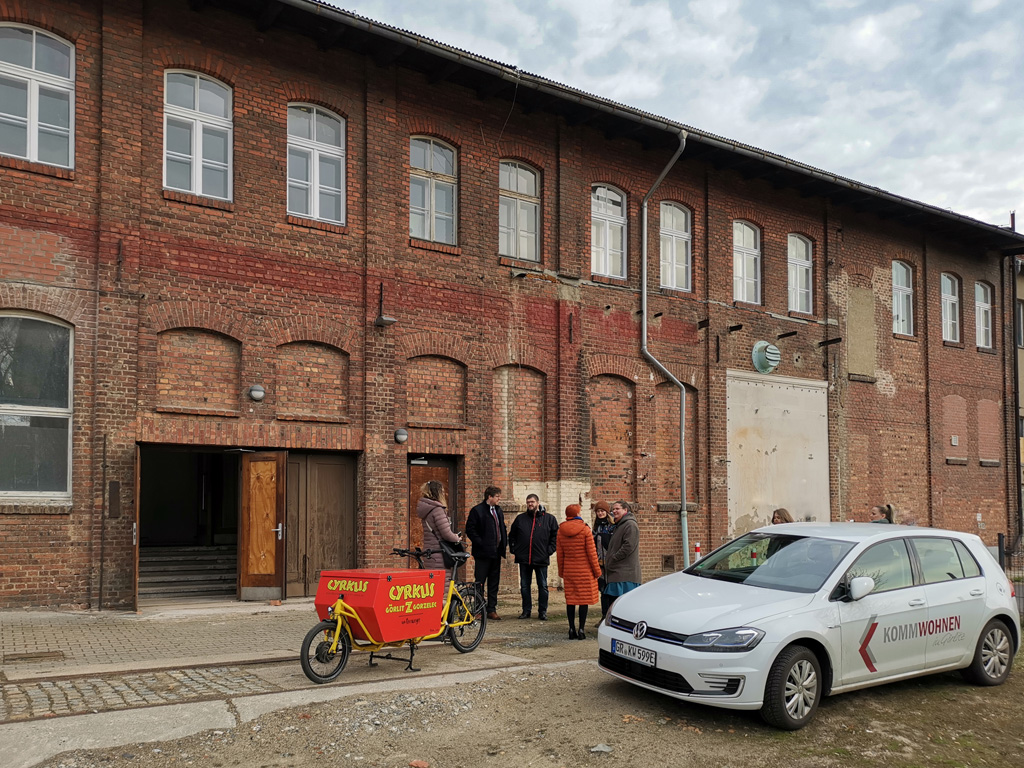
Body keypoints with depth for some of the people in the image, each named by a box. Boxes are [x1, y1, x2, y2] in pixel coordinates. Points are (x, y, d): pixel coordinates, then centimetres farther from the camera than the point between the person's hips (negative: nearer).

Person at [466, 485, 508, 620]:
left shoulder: (498, 511, 15)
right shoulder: (477, 511, -8)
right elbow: (470, 529, -12)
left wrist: (504, 543, 10)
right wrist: (480, 543, -16)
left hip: (496, 553, 7)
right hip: (483, 553, -7)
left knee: (494, 583, 10)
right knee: (479, 583, -2)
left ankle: (491, 610, 17)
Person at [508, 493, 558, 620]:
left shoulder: (549, 518, 2)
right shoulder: (520, 518, 8)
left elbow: (555, 536, 3)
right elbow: (512, 535, 17)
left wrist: (549, 551, -5)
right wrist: (513, 550, 7)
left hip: (541, 559, -2)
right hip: (523, 558, 2)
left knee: (543, 586, 4)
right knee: (524, 586, 7)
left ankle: (543, 611, 12)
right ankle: (526, 610, 17)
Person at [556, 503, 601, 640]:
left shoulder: (561, 531, 3)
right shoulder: (585, 530, -9)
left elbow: (560, 554, 8)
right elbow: (591, 552, -8)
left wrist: (561, 571, 17)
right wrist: (597, 570, 0)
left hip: (568, 570, 4)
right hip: (584, 570, -4)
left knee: (570, 599, 8)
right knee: (584, 599, 1)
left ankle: (572, 629, 9)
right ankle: (581, 629, 0)